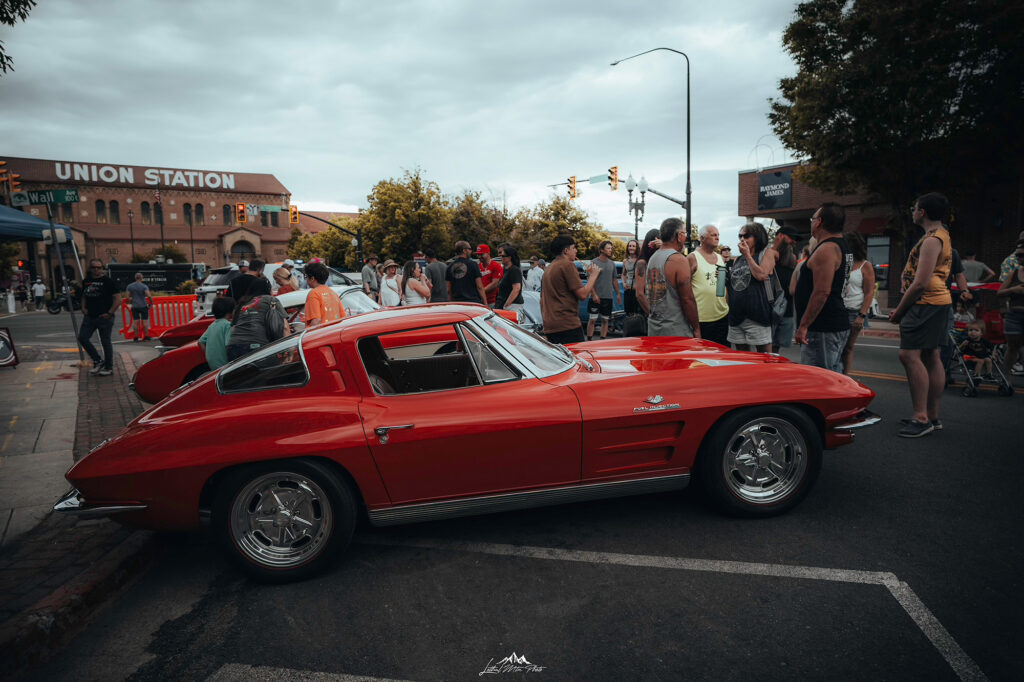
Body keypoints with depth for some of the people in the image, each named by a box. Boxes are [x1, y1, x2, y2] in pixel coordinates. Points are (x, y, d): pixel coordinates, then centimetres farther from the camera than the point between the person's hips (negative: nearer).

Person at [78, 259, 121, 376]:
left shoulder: (108, 281, -6)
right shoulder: (86, 281, 11)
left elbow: (118, 299, -11)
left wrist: (109, 313, -15)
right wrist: (83, 308, 9)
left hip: (104, 318, -6)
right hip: (89, 317, 6)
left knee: (105, 342, 1)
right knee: (82, 338, -2)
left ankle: (109, 368, 12)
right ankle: (97, 361, 12)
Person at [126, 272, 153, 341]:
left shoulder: (129, 286, 3)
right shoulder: (144, 286, -8)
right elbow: (149, 296, -18)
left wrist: (131, 301, 18)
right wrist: (151, 303, -4)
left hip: (134, 306, 3)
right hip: (143, 306, -3)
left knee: (136, 322, 5)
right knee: (145, 321, 2)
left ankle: (136, 337, 5)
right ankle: (146, 336, 2)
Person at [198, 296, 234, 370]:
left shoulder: (212, 325, 11)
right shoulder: (227, 325, -13)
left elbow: (201, 342, 12)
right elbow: (228, 345, -23)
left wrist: (209, 357, 11)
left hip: (212, 364, 8)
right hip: (223, 365, -8)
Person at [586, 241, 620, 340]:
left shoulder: (612, 263, 12)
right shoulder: (594, 262, -4)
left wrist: (618, 294, 14)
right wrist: (594, 294, -15)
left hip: (608, 297, 5)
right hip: (596, 297, -5)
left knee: (605, 320, 8)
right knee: (593, 319, -4)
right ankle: (589, 340, 2)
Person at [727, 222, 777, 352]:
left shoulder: (767, 253, 2)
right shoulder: (737, 260, 19)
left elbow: (761, 275, -15)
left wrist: (747, 255, -6)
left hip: (756, 315, -6)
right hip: (736, 316, 6)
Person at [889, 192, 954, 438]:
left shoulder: (932, 240, -14)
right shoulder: (942, 236, 20)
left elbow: (921, 283, -21)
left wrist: (899, 310, -11)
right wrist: (902, 308, 16)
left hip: (926, 303, -11)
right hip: (938, 301, 11)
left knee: (909, 355, -15)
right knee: (931, 357, 12)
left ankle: (921, 418, -14)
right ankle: (932, 416, 18)